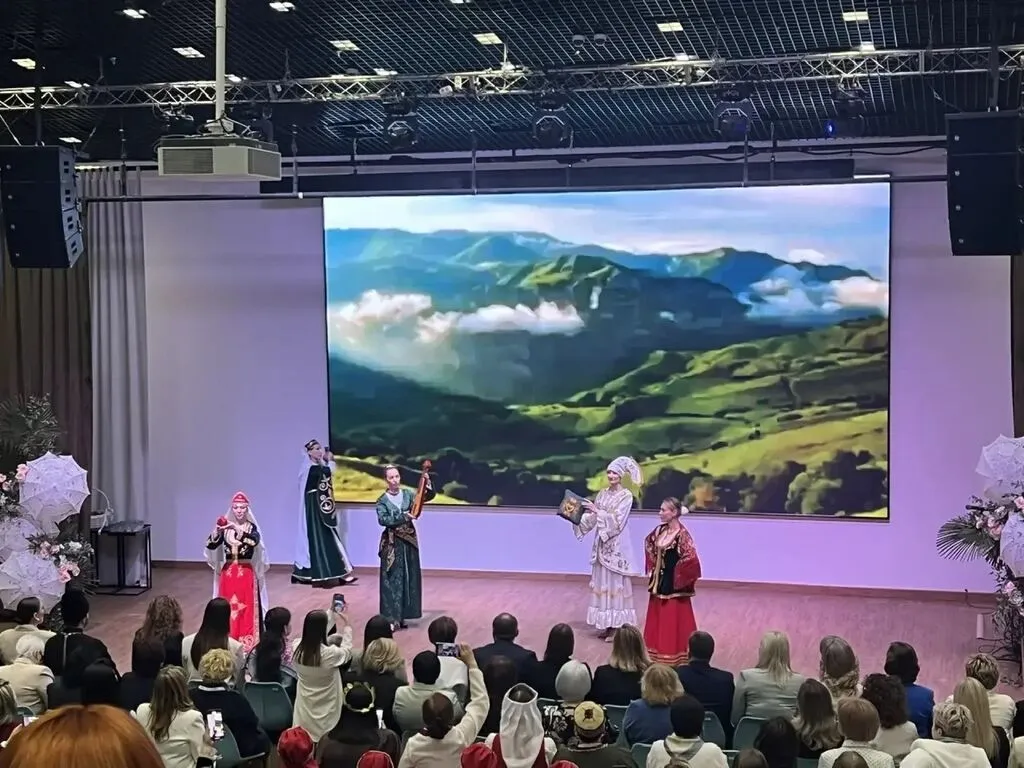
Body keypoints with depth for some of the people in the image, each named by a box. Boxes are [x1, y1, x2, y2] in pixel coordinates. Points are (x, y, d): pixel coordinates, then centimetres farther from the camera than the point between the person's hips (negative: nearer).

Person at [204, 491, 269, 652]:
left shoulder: (251, 527, -3)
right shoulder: (225, 528, 4)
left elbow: (254, 541, -25)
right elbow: (211, 546, -6)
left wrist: (236, 528, -32)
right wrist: (217, 530, -23)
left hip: (246, 573, -2)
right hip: (228, 573, 2)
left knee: (246, 608, -3)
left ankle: (246, 641, 3)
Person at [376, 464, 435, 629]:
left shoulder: (407, 494, 5)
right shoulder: (382, 500, -5)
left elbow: (428, 497, 3)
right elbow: (382, 519, -18)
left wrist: (428, 484, -15)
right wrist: (403, 517, -23)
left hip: (409, 541, 4)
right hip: (392, 543, -4)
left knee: (409, 578, 8)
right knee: (392, 580, -5)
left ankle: (402, 615, 18)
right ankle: (391, 617, -4)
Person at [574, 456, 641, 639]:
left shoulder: (626, 495, -8)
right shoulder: (602, 494, 10)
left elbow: (616, 520, -18)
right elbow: (592, 519, 9)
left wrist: (596, 510, -22)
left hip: (617, 545, -6)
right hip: (602, 544, 6)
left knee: (615, 582, -3)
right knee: (602, 581, 7)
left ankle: (617, 626, 2)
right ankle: (606, 624, 14)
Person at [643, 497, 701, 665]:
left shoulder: (682, 535, -20)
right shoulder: (660, 530, 3)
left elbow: (690, 559, -27)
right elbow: (649, 544, 22)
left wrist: (678, 577, -15)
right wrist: (653, 567, 13)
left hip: (674, 585, -8)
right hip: (659, 581, 8)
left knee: (673, 619, 1)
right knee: (658, 618, 15)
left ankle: (674, 655, 9)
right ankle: (658, 651, 27)